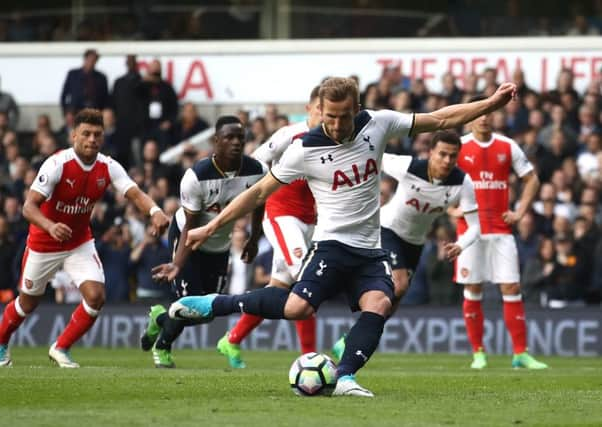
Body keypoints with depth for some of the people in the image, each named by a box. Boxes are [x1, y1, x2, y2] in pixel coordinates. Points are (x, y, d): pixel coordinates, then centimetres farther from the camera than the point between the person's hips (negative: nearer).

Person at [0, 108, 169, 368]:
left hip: (80, 243, 3)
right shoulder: (57, 164, -26)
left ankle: (61, 348, 6)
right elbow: (29, 206, -30)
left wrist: (154, 211, -48)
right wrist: (50, 226, -50)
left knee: (96, 297, -15)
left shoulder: (108, 167, -13)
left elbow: (135, 194, -25)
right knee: (28, 303, 11)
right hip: (44, 244, -3)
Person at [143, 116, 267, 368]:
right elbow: (190, 227, -26)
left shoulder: (256, 172, -19)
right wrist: (177, 265, -36)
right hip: (189, 239, -5)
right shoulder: (196, 177, -31)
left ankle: (160, 319, 37)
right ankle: (162, 346, 22)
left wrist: (254, 240, 12)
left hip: (220, 246, 5)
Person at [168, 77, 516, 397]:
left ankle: (345, 378, -26)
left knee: (379, 304, -25)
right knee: (299, 307, -26)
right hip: (332, 244, -4)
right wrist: (210, 228, -1)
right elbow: (259, 193, 0)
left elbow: (440, 120, 6)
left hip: (370, 251, 4)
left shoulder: (378, 124, -1)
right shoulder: (305, 150, -8)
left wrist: (491, 104, 1)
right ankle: (213, 305, -12)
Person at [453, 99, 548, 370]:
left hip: (501, 230, 1)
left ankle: (520, 353, -1)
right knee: (473, 290, 1)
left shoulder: (508, 147, 5)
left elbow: (531, 179, 14)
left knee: (512, 289, -4)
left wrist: (520, 212, 3)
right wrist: (452, 209, -3)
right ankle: (478, 352, 10)